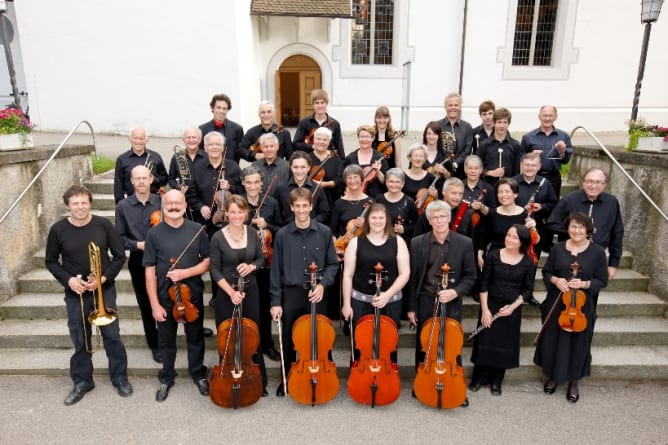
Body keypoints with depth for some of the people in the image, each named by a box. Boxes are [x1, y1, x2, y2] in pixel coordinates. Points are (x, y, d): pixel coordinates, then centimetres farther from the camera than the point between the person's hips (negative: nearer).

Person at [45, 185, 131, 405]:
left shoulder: (103, 225, -9)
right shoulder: (58, 230, -7)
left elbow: (119, 255, -2)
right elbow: (51, 261, 4)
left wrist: (104, 277, -14)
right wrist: (68, 280, -12)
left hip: (104, 290, -1)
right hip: (75, 293, 1)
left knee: (112, 335, 7)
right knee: (80, 340, 12)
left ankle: (120, 377, 24)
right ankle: (82, 381, 31)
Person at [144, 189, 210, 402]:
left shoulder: (197, 230, -5)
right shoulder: (154, 233, -7)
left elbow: (208, 261, -2)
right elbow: (150, 271, -7)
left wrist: (186, 273, -18)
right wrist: (154, 304, -9)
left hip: (193, 295, 1)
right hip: (165, 297, 0)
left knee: (196, 338, 16)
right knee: (166, 341, 16)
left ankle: (199, 375, 36)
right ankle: (166, 378, 37)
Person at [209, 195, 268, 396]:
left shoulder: (252, 233, -2)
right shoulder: (218, 237, -11)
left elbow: (261, 258, 9)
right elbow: (214, 269, -8)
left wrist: (251, 266, -13)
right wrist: (231, 292, -18)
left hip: (251, 291, 3)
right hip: (226, 294, -2)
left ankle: (259, 382, 27)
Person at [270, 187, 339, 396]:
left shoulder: (324, 232, -3)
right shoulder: (282, 234, -3)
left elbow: (333, 264, 3)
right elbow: (276, 270, -1)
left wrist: (323, 284, -14)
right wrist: (275, 301, -3)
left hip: (316, 295, 0)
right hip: (291, 294, 0)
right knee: (288, 341, 12)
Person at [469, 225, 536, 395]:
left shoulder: (528, 263, -5)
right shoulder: (493, 255, -7)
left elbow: (527, 290, 1)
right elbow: (484, 283, -5)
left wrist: (513, 307, -12)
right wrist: (484, 309, -10)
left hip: (512, 310, 1)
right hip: (490, 305, 0)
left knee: (505, 344, 9)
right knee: (485, 342, 5)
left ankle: (496, 381, 26)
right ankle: (479, 378, 23)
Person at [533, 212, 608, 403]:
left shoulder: (597, 251, -6)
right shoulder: (558, 248, -1)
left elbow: (602, 281, -2)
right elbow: (546, 272, 7)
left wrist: (584, 284, -20)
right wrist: (555, 280, -14)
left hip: (582, 306, -2)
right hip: (557, 303, 2)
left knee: (578, 343, 9)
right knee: (553, 340, 11)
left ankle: (574, 382, 29)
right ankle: (553, 376, 32)